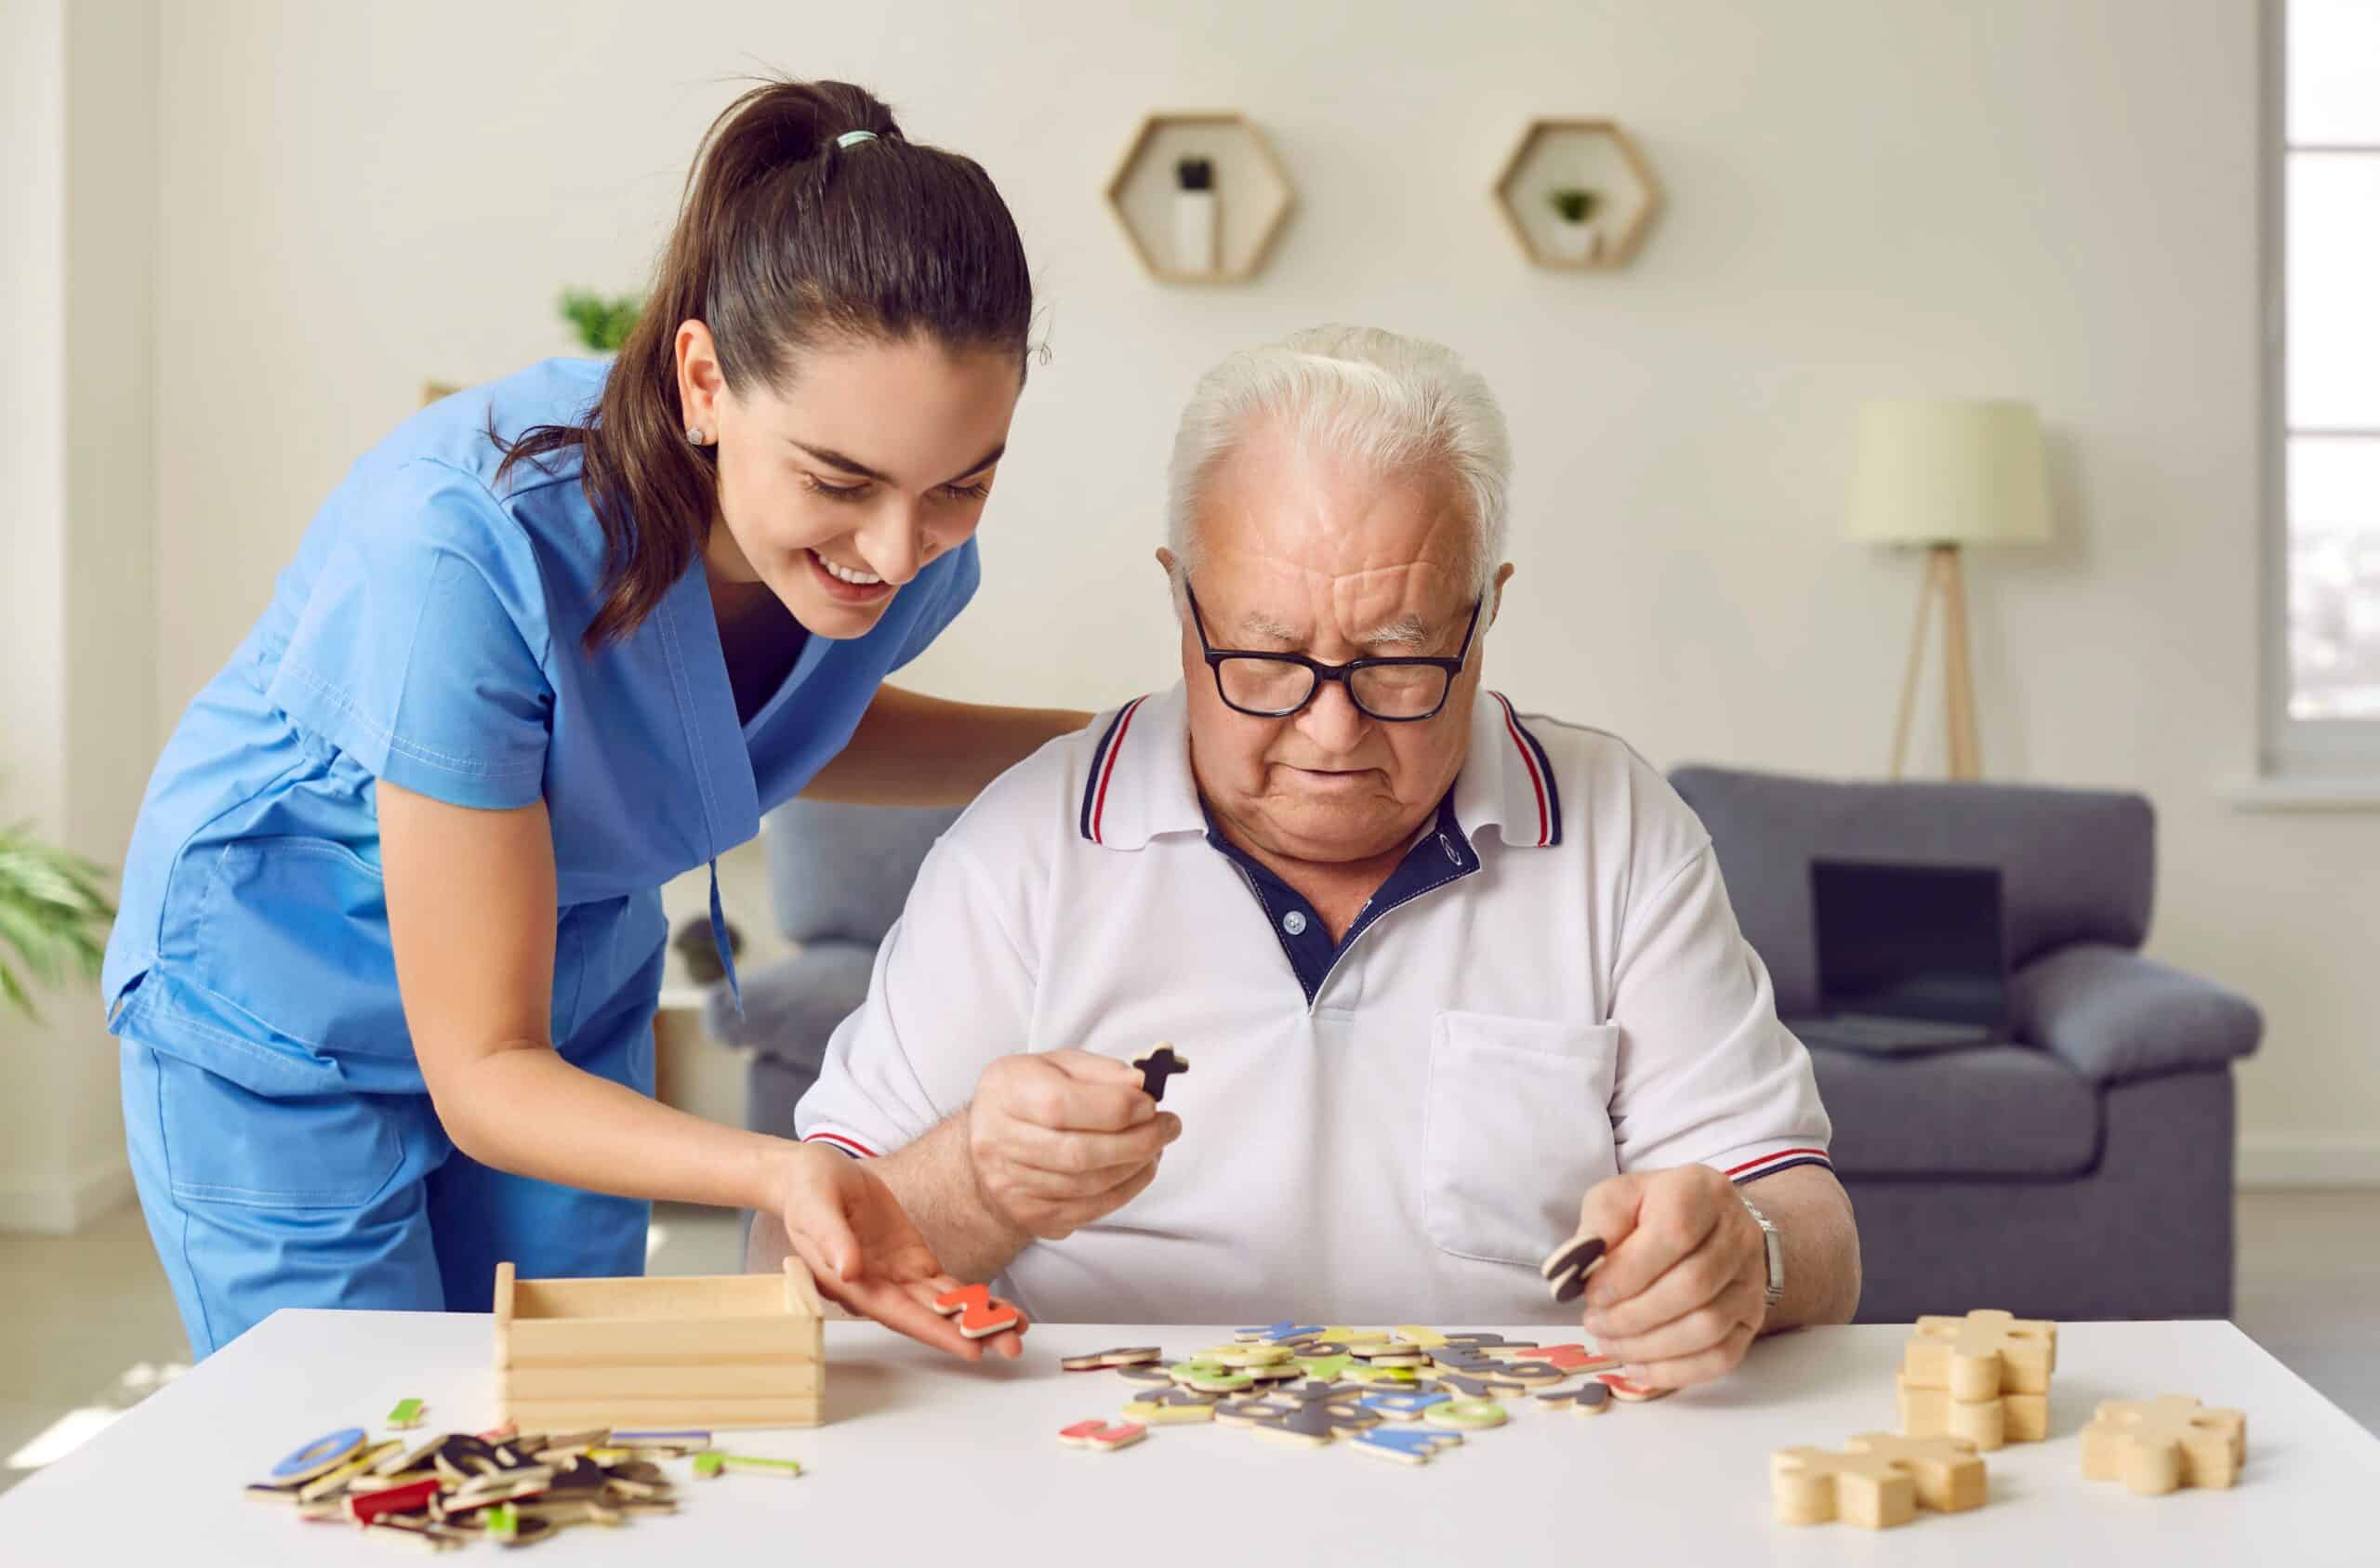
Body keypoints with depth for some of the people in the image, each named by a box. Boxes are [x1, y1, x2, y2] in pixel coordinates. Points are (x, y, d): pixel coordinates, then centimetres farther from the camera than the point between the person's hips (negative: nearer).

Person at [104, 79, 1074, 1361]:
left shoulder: (911, 539, -19)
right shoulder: (465, 547, -37)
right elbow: (481, 1074, -29)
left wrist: (1106, 745, -8)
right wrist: (777, 1173, -46)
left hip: (577, 1002, 5)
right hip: (287, 1027, -5)